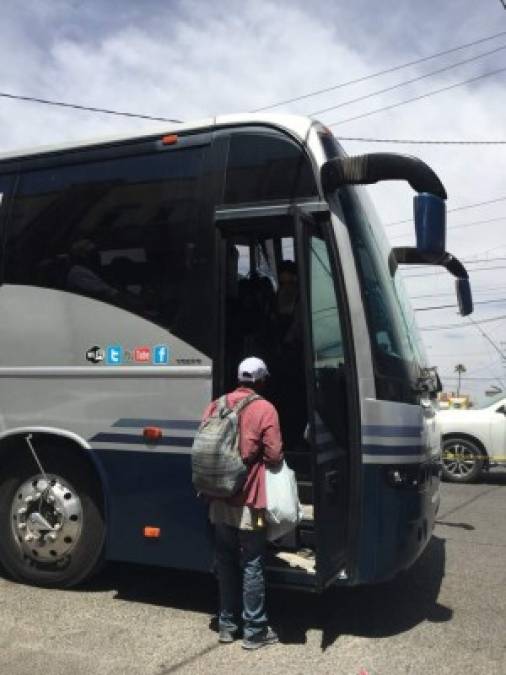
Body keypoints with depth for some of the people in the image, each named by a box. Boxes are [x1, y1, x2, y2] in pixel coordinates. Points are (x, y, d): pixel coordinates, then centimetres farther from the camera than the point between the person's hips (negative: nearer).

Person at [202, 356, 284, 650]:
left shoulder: (216, 405, 4)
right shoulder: (264, 409, -11)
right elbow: (274, 456, -13)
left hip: (220, 498, 5)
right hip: (250, 500, -5)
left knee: (226, 562, 16)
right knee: (252, 565, 6)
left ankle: (228, 624, 27)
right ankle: (255, 630, 16)